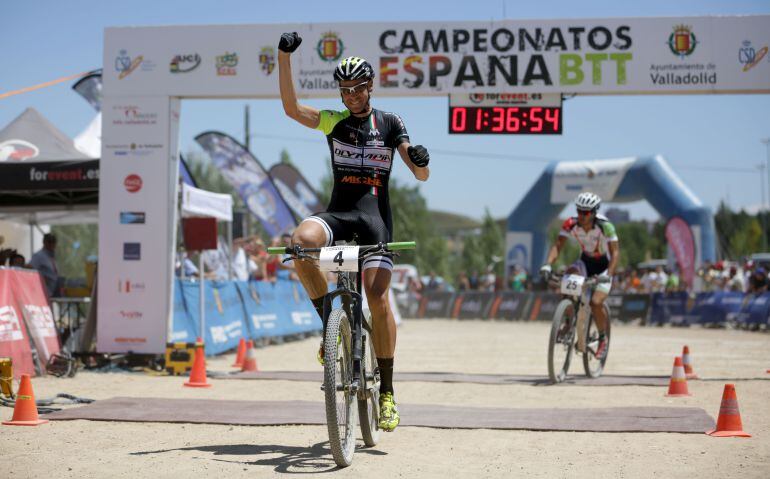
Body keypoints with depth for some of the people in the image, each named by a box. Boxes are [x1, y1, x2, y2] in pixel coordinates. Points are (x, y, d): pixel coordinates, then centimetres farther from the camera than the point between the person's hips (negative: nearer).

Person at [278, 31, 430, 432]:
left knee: (378, 298, -13)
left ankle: (386, 392, -2)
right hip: (338, 212, 1)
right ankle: (330, 321, -13)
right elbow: (291, 107, -7)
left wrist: (421, 160, -21)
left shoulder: (389, 123, 8)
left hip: (374, 216, -1)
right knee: (300, 241, -33)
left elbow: (421, 175, 4)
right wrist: (284, 57, -15)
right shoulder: (334, 122, 10)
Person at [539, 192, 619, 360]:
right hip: (585, 262, 3)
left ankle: (603, 337, 5)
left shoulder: (605, 226, -26)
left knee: (596, 302, -24)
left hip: (603, 266, -3)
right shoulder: (571, 224, -18)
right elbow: (557, 245, -20)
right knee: (568, 276, -31)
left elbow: (615, 252, -27)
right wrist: (548, 264, -39)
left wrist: (609, 274, -43)